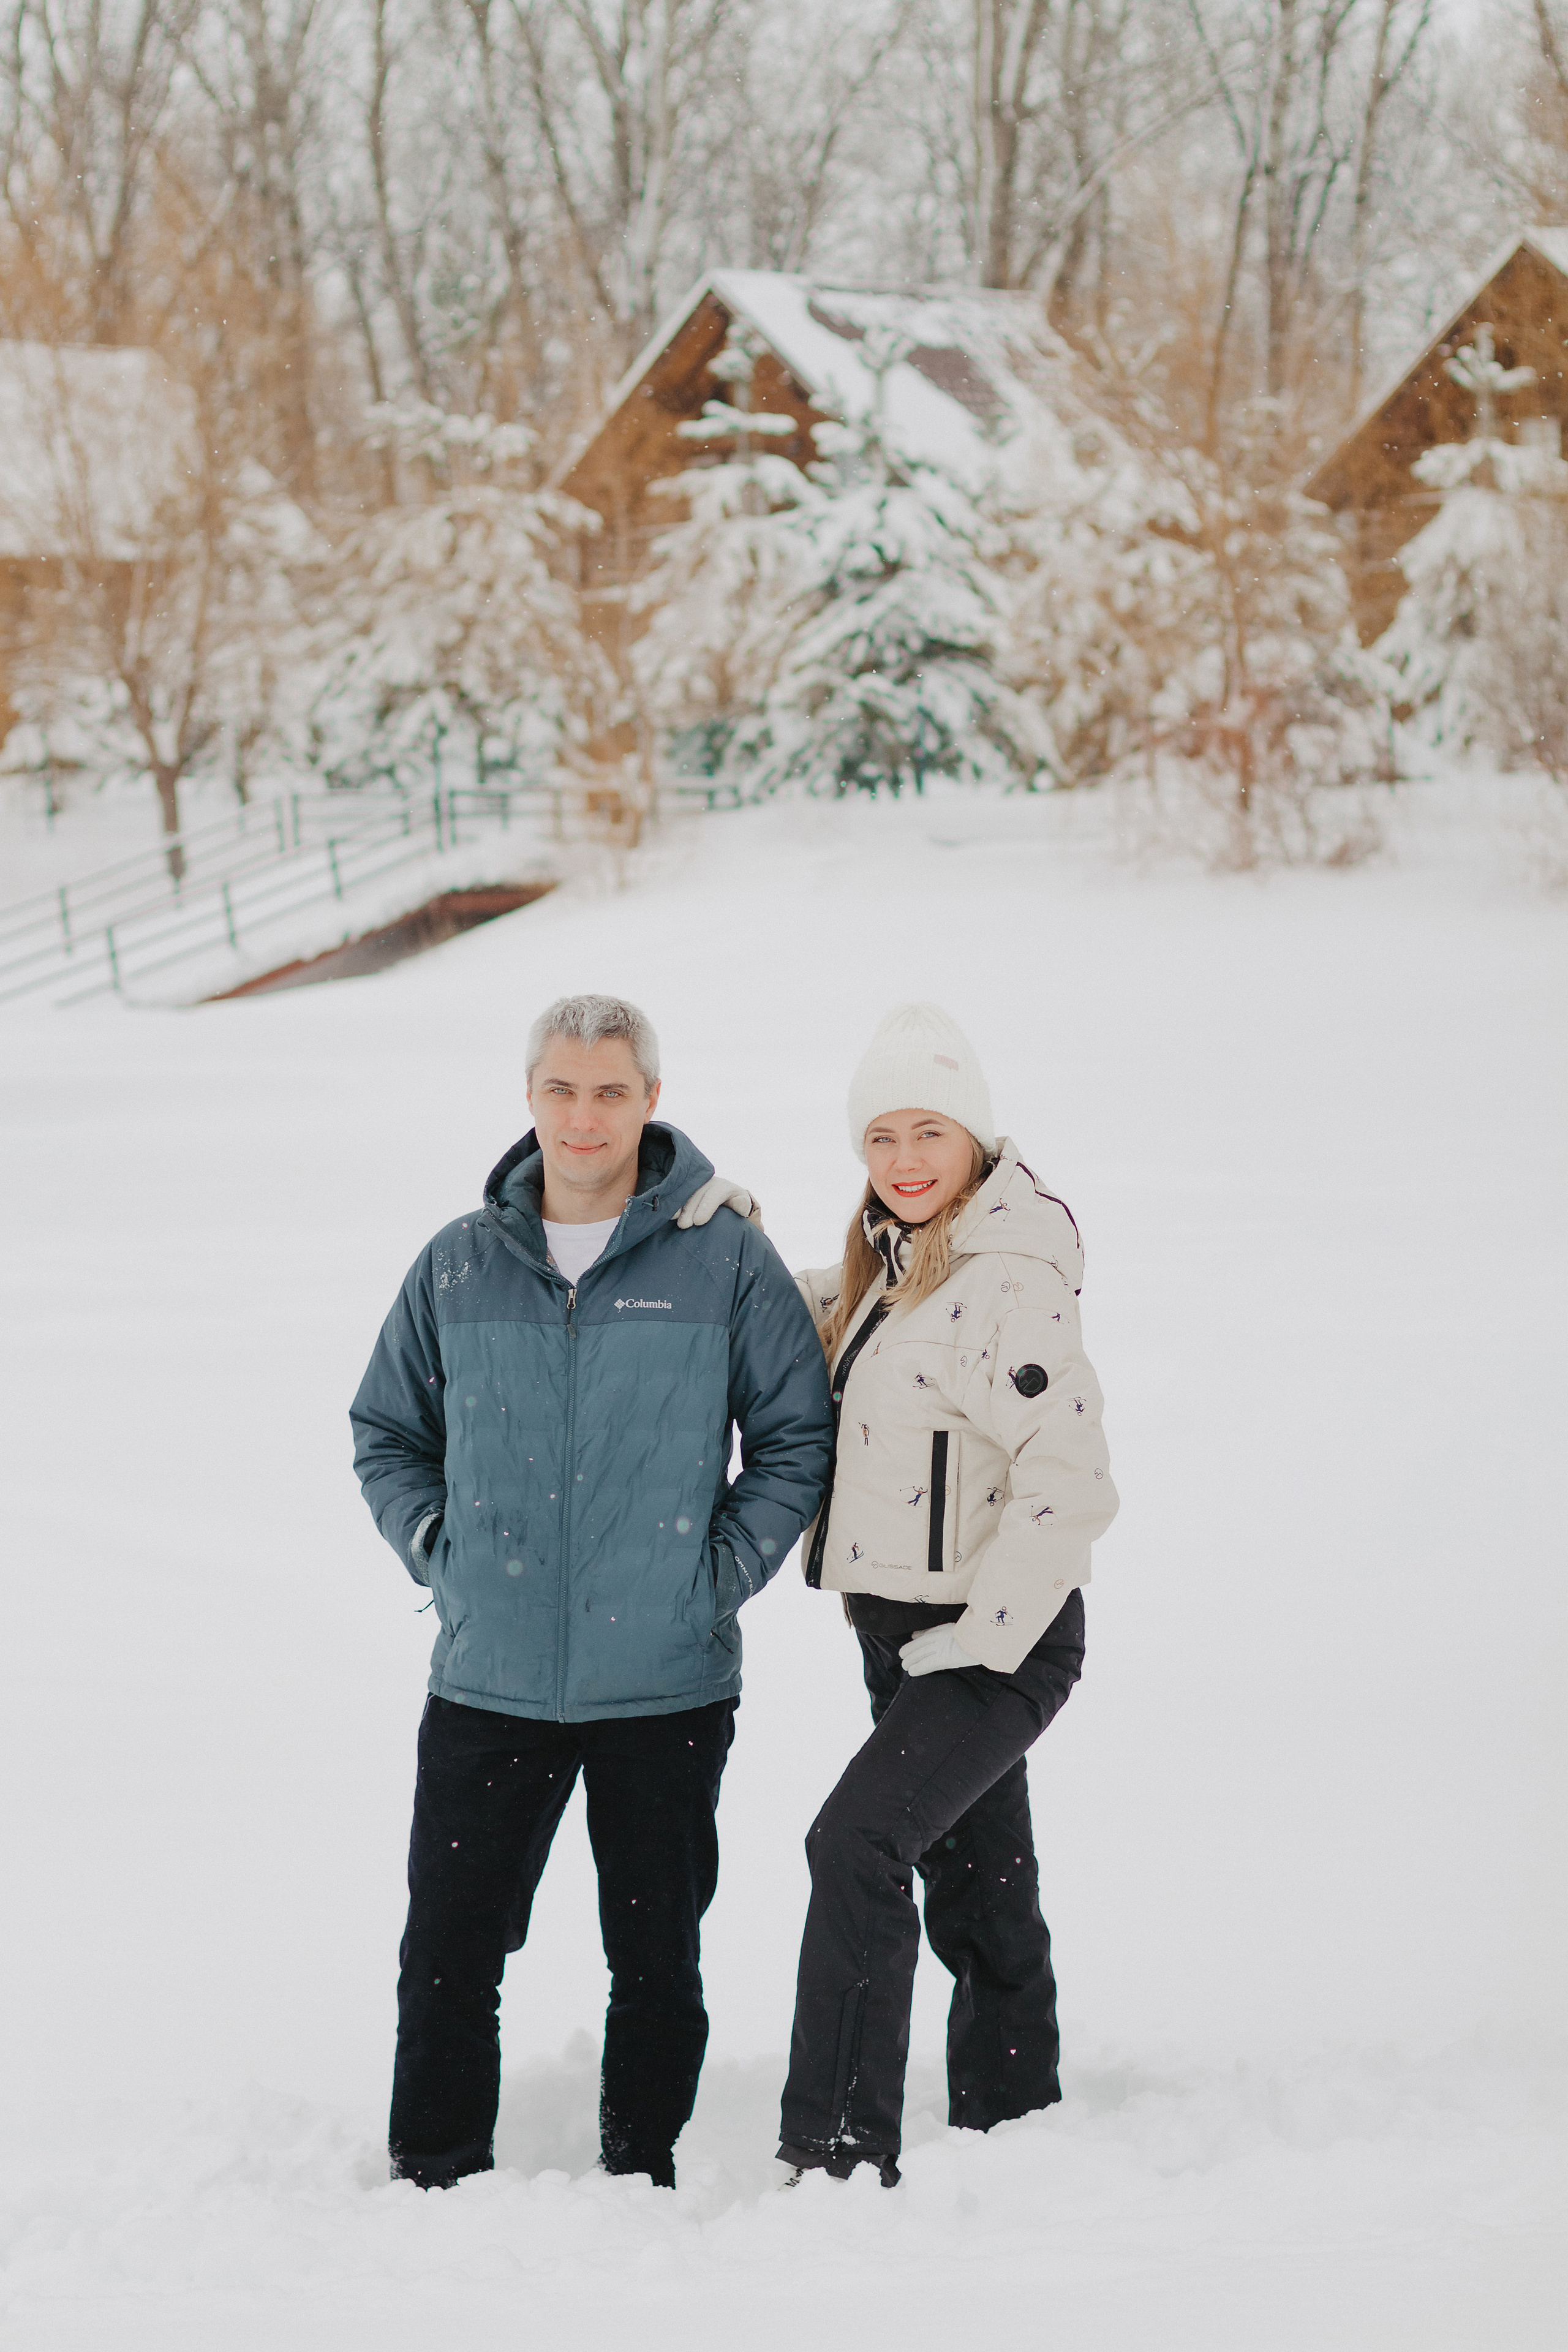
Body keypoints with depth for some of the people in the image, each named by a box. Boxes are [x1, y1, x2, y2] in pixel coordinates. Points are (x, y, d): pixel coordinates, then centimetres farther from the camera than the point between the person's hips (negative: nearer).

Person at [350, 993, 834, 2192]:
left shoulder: (726, 1260, -3)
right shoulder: (459, 1264, 4)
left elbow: (799, 1439, 4)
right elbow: (387, 1432, 17)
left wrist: (721, 1572, -4)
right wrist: (440, 1554, 4)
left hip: (667, 1687, -2)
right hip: (487, 1684, 2)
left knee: (656, 1956, 8)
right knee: (449, 1953, 3)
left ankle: (641, 2172, 22)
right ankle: (435, 2180, 15)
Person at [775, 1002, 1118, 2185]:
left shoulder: (1010, 1288, -17)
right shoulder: (894, 1268, 11)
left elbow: (1069, 1487, -23)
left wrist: (986, 1636, -21)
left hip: (1000, 1645, -9)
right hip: (907, 1633, 9)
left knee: (855, 1845, -20)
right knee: (978, 1895, 15)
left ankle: (839, 2151, -20)